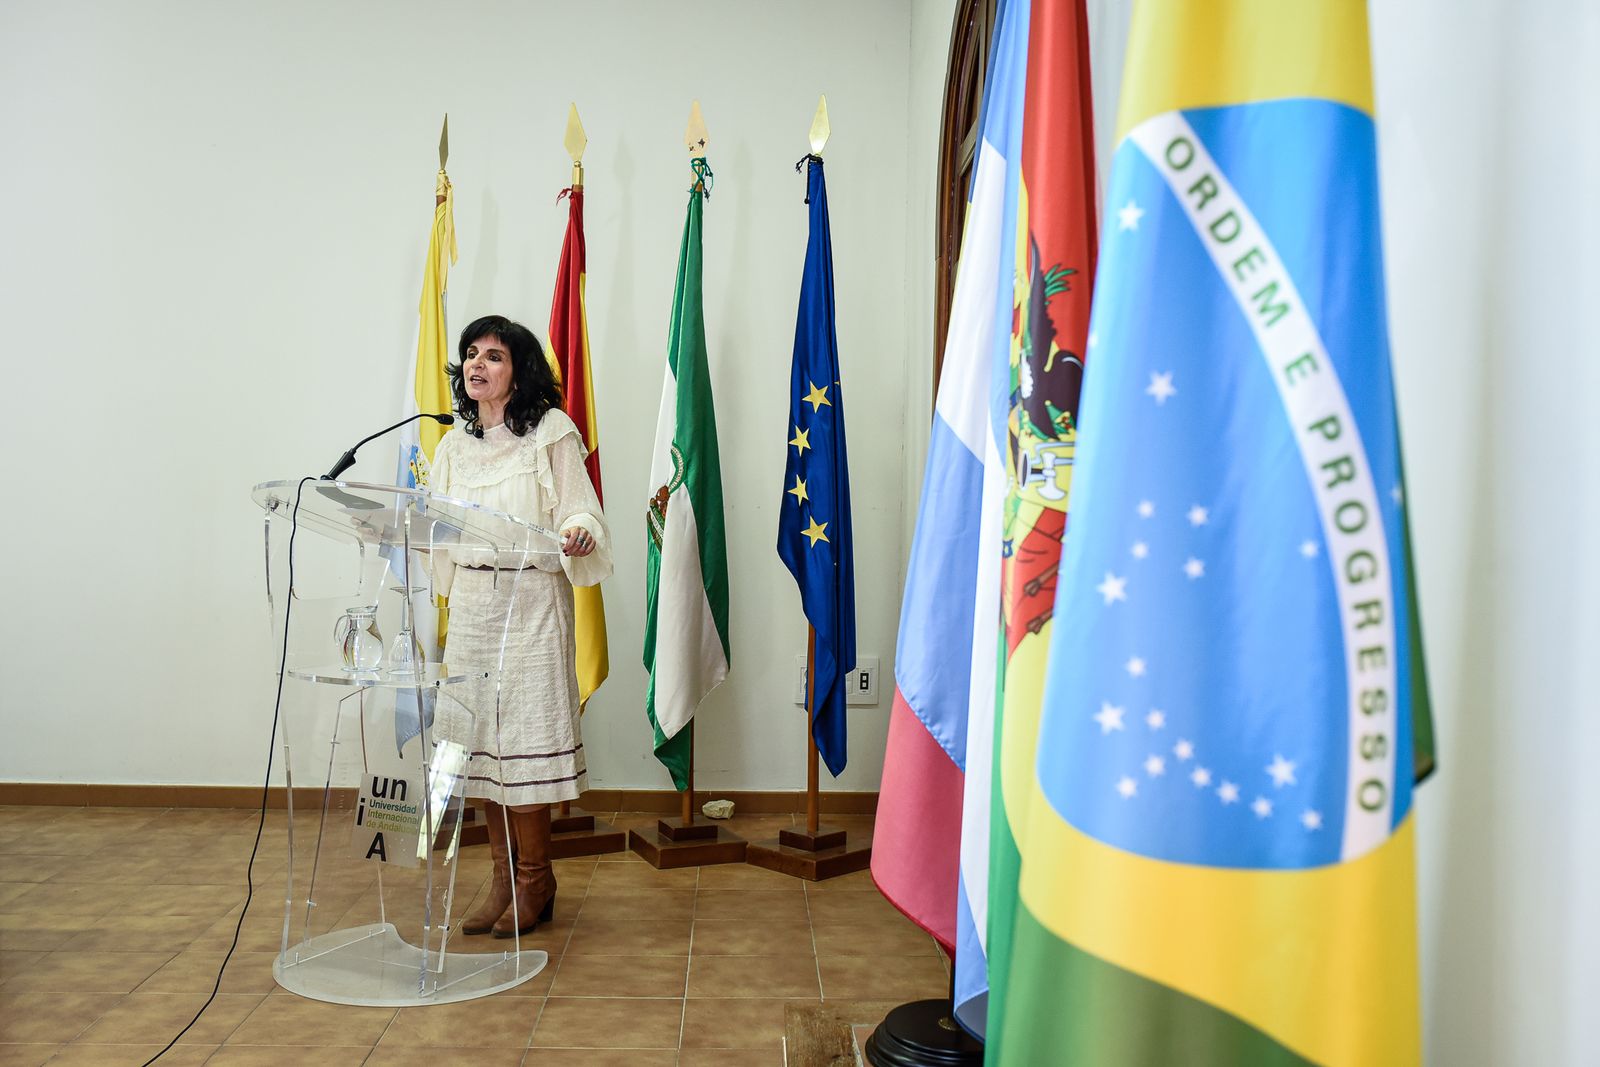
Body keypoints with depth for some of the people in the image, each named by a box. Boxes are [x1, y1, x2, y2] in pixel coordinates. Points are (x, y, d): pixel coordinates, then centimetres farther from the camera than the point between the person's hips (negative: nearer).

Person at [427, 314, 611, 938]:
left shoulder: (551, 432, -2)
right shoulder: (453, 445, 15)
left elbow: (580, 513, -6)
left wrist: (578, 536, -27)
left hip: (530, 600, -6)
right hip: (469, 602, 6)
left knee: (526, 734, -5)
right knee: (480, 738, 7)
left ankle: (535, 882, 10)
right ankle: (503, 876, 20)